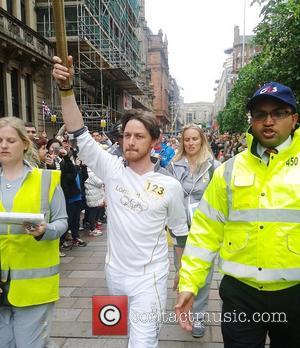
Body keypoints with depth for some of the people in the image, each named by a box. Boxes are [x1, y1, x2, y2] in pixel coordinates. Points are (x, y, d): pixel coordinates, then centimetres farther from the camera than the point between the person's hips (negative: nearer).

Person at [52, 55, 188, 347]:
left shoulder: (169, 186, -11)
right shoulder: (112, 170, -8)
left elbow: (180, 232, 1)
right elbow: (80, 135, -19)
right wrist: (66, 88, -29)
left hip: (149, 279, -3)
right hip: (114, 273, 4)